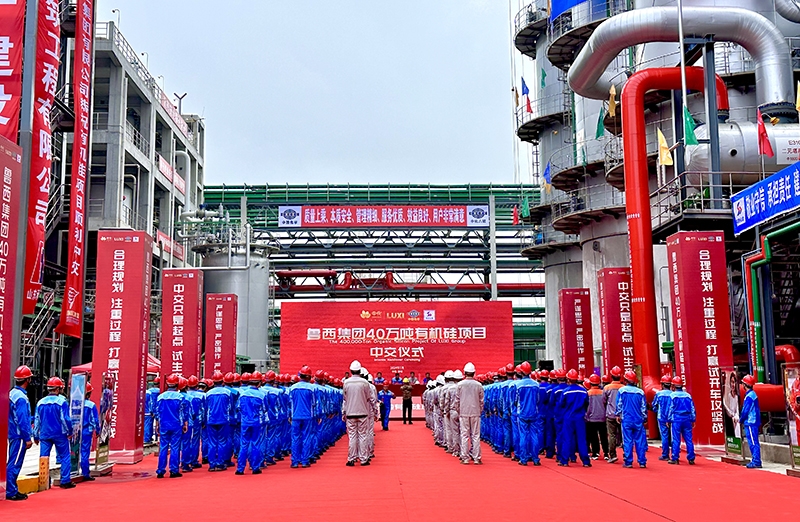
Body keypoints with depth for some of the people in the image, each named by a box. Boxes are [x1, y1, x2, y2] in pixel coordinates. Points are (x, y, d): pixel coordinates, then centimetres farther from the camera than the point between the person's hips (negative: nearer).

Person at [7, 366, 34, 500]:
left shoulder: (12, 393, 10)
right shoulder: (21, 397, -19)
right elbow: (22, 421, -20)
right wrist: (27, 438, -15)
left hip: (13, 434, 10)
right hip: (19, 435, -10)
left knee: (13, 463, 15)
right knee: (15, 464, -4)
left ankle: (11, 490, 21)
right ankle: (11, 492, 0)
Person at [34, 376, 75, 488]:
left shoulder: (41, 402, 5)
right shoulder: (62, 401, -9)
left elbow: (36, 420, 10)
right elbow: (66, 419, -9)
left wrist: (36, 436, 18)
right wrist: (69, 432, 3)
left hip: (44, 434, 4)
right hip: (60, 434, -3)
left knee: (43, 458, 7)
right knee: (65, 457, 6)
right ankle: (65, 481, 4)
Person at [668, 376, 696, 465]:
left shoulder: (672, 395, -4)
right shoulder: (688, 395, 6)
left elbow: (670, 409, -4)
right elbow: (692, 409, 9)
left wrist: (669, 420, 2)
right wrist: (693, 420, 15)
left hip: (676, 419, -3)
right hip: (687, 419, 3)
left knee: (676, 440, -1)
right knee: (688, 439, 6)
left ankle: (675, 458, -1)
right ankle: (691, 459, 7)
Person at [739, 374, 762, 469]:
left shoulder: (749, 396, -17)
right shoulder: (753, 394, 14)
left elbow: (746, 411, -17)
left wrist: (741, 420, -1)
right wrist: (741, 419, 18)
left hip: (750, 423, -10)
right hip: (754, 422, 10)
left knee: (753, 442, -8)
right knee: (753, 442, 12)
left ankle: (756, 461, -7)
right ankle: (755, 460, 16)